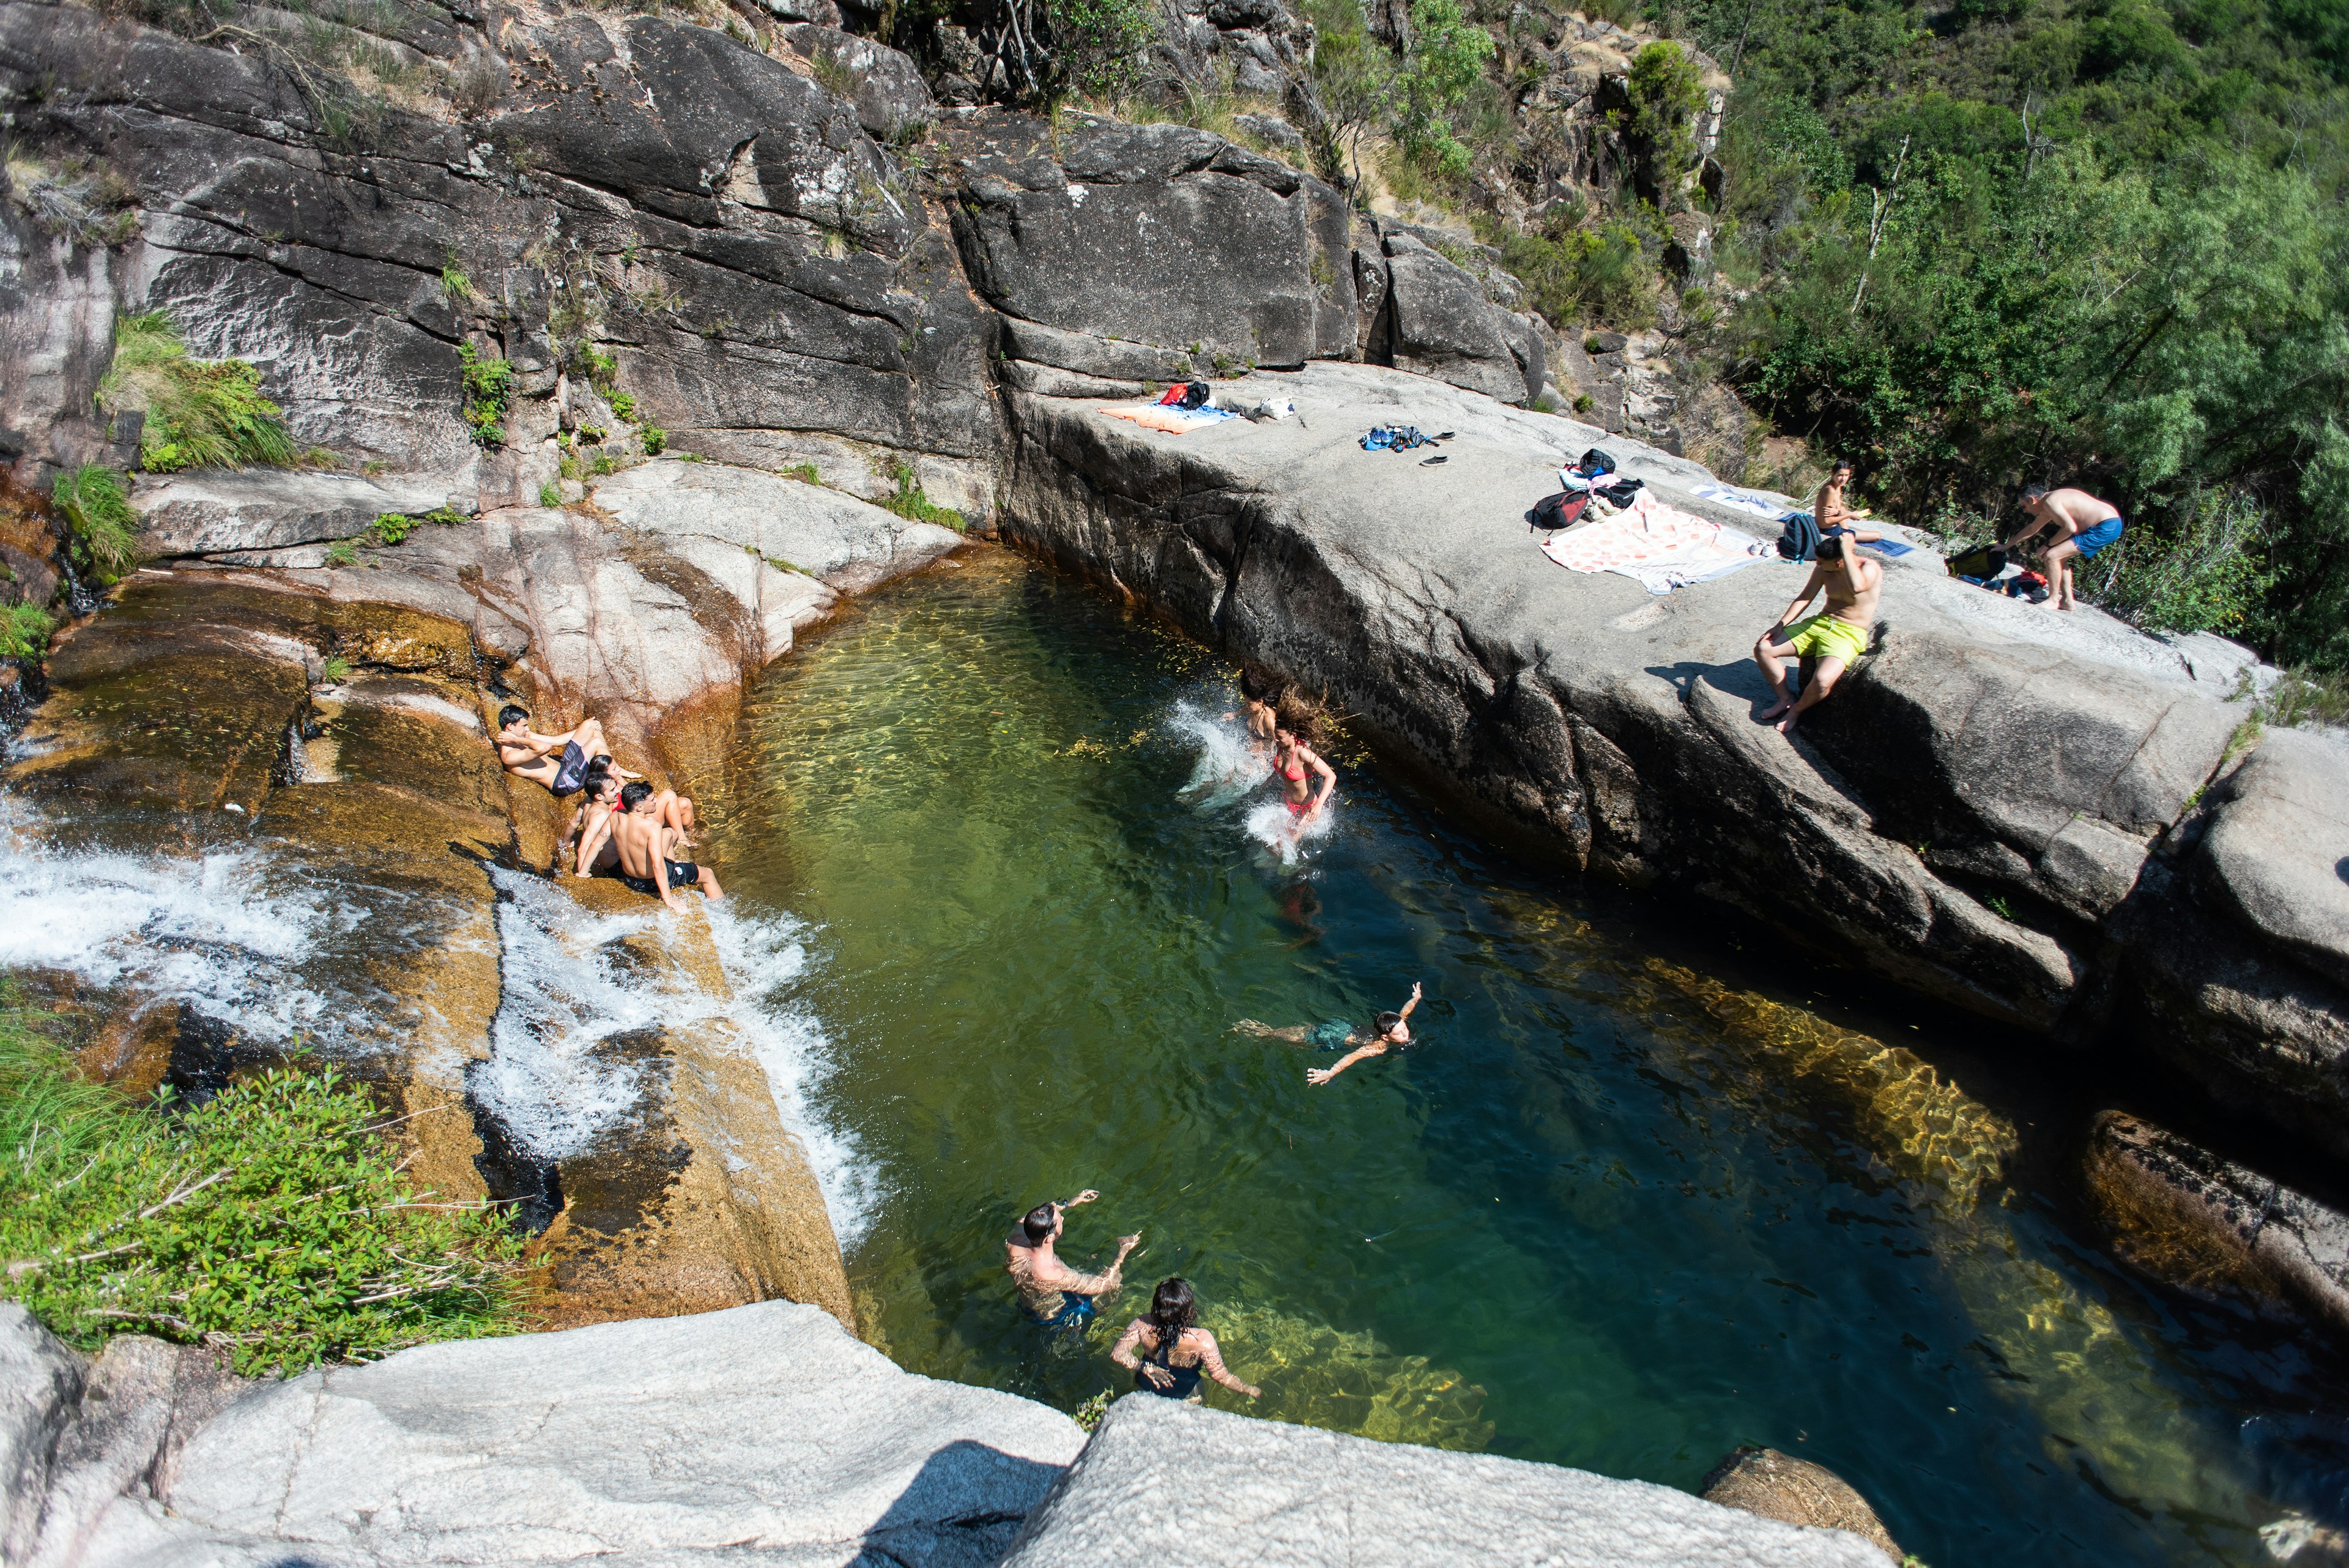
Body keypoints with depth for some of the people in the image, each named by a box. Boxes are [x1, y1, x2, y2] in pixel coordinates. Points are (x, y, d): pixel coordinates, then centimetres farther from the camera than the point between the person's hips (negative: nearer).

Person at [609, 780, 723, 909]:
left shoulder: (615, 817, -15)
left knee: (669, 833, 24)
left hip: (629, 879, 7)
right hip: (653, 882, -7)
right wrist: (669, 900, -33)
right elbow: (658, 866, -36)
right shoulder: (652, 826, -33)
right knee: (708, 874, 15)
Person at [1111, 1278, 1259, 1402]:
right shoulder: (1202, 1340, -38)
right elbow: (1221, 1376, -26)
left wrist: (1146, 1368, -27)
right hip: (1184, 1394, -4)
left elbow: (1117, 1354, -25)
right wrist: (1248, 1389, -10)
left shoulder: (1142, 1326, -33)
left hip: (1145, 1386, 4)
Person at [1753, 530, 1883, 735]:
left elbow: (1857, 587, -40)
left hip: (1849, 634, -7)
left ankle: (1797, 710, 0)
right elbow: (1804, 598, 6)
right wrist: (1780, 626, -3)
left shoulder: (1869, 568, -18)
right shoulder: (1823, 569, 1)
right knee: (1763, 649, -5)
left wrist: (1846, 550, -32)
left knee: (1822, 680, -33)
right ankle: (1785, 699, 11)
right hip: (1819, 623, 7)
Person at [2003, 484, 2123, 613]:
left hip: (2106, 528, -11)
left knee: (2052, 556, -13)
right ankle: (2068, 601, 21)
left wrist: (2048, 544, -10)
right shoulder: (2050, 504, 18)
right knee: (2060, 558, 21)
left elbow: (2070, 528, -25)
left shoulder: (2050, 501, -14)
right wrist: (2006, 546, 42)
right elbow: (2032, 529, 34)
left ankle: (2053, 600, -1)